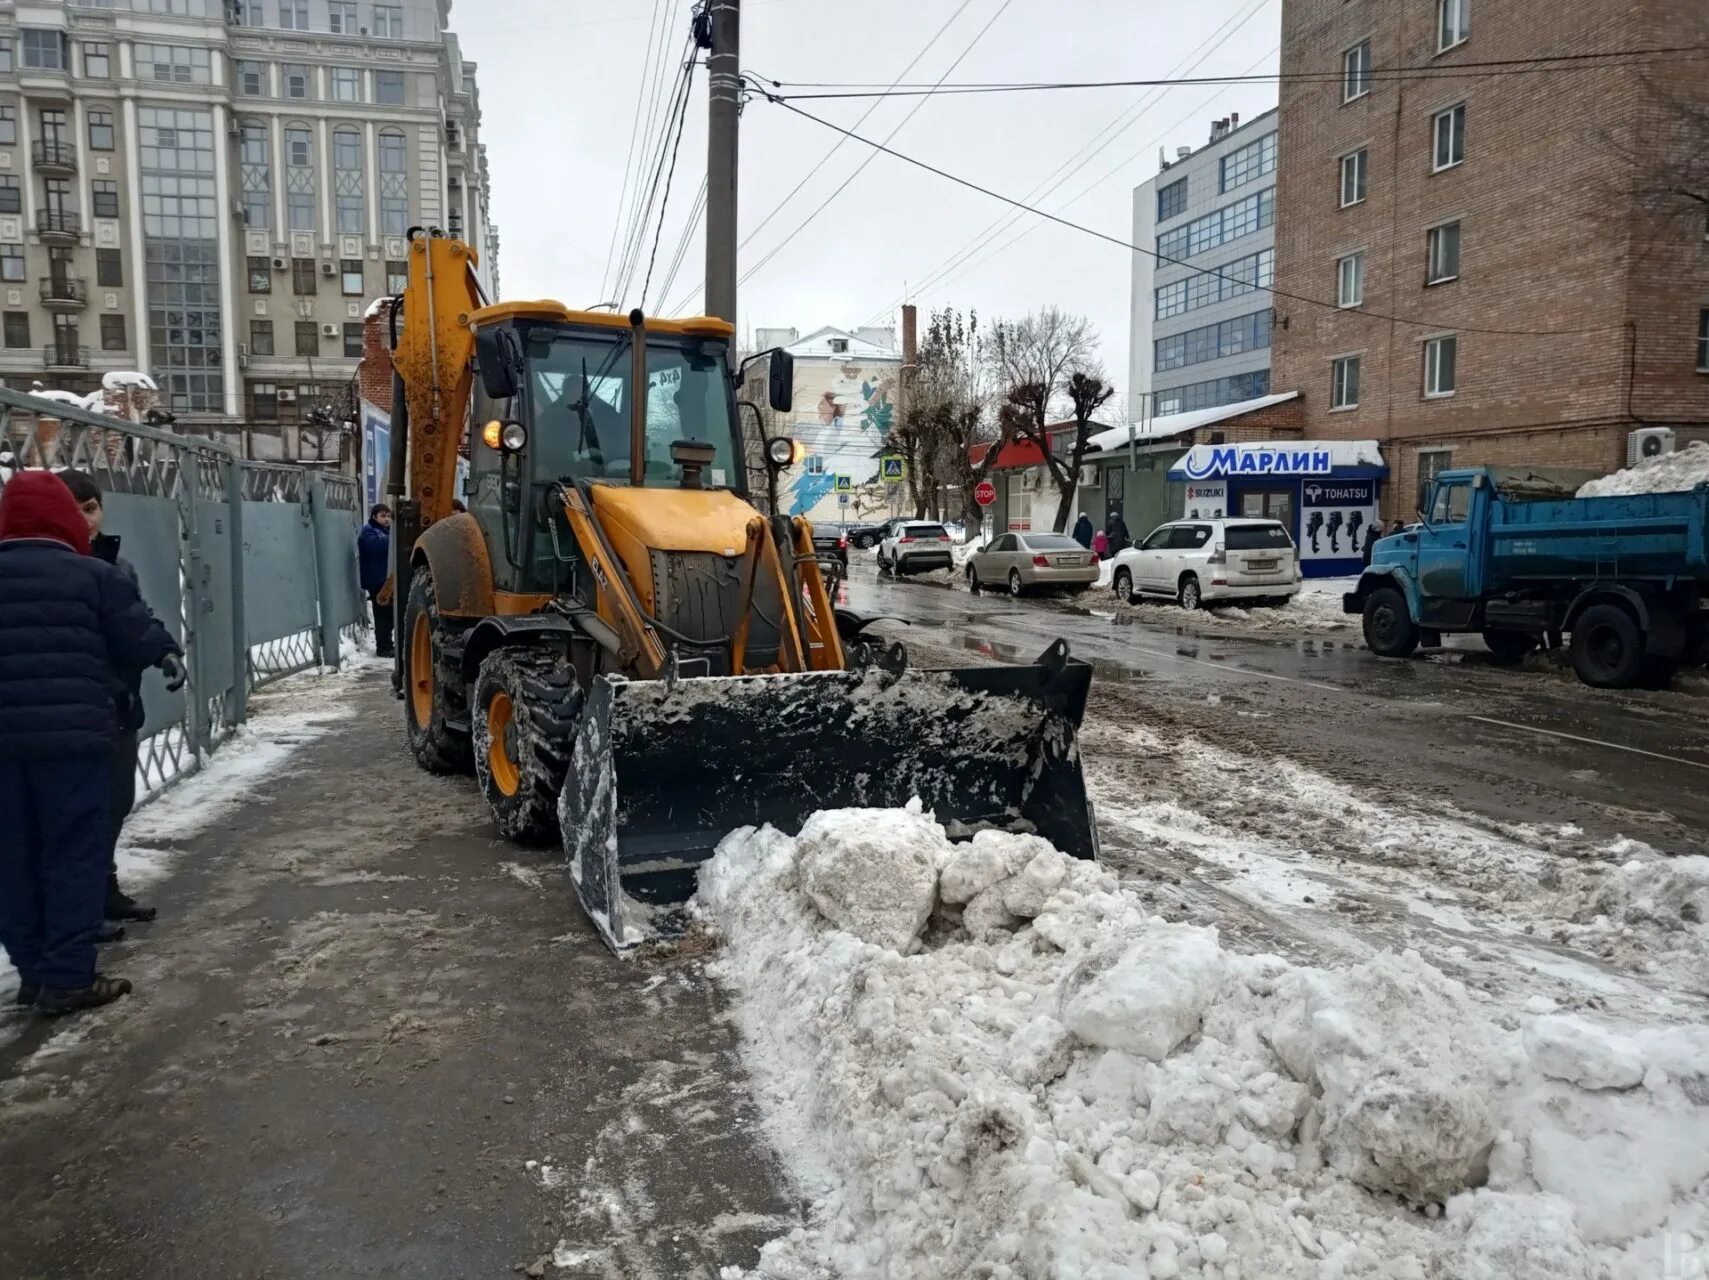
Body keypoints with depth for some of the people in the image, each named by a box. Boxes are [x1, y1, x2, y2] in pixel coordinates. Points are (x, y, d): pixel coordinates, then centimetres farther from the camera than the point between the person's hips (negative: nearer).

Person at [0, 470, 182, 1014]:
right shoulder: (93, 575, -7)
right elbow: (138, 640, -3)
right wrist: (170, 657, 19)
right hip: (74, 735, -5)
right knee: (74, 855, 1)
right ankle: (68, 977, 3)